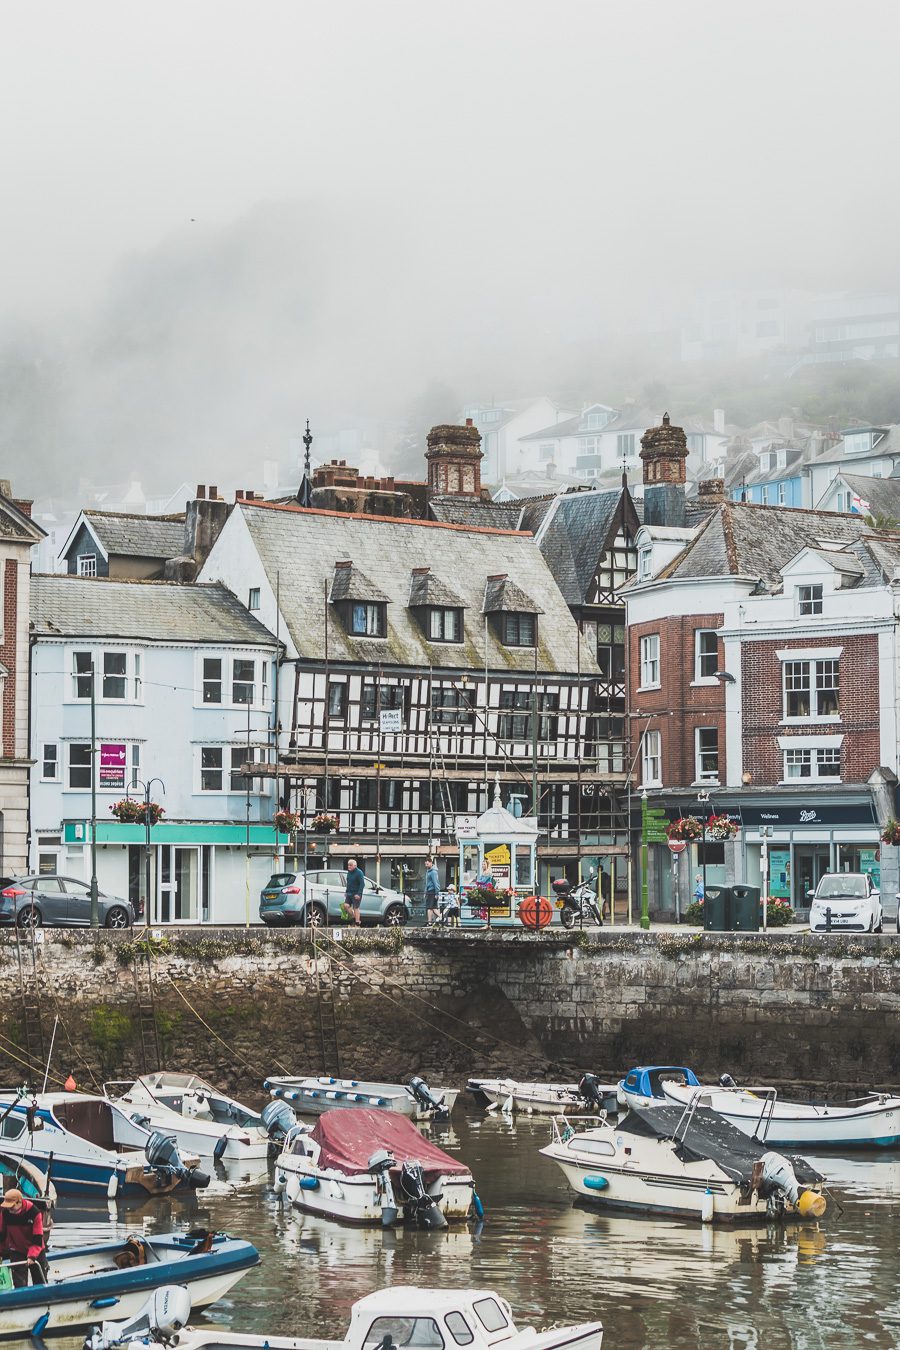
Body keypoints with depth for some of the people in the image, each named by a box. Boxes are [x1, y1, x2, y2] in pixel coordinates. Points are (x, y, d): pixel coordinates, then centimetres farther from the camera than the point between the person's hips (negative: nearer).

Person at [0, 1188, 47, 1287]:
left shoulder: (34, 1212, -24)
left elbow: (38, 1238, -21)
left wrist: (32, 1256, -30)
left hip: (36, 1252, -1)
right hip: (17, 1252, 1)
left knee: (40, 1282, 11)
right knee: (19, 1284, -7)